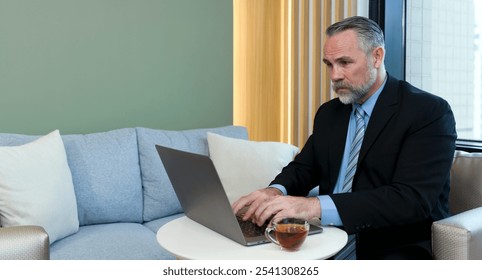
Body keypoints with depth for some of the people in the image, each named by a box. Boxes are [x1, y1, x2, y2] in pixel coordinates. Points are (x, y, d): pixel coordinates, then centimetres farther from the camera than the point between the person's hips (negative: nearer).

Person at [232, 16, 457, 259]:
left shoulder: (430, 112, -11)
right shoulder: (328, 113, 11)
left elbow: (412, 199, -23)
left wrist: (316, 206, -33)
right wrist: (275, 191, -13)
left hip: (395, 249, -4)